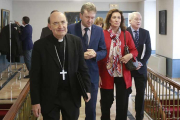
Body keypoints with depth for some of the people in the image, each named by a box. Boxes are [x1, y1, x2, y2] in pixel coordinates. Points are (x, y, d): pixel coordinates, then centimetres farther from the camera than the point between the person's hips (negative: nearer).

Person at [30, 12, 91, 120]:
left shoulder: (76, 41, -2)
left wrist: (87, 89, 1)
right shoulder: (40, 45, -8)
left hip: (72, 95, 2)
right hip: (49, 97, -2)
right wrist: (35, 101, -7)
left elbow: (82, 68, 5)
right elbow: (35, 76, -6)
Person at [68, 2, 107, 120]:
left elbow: (104, 51, 4)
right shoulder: (71, 29, -7)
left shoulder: (99, 31, 1)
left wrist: (95, 54, -17)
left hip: (92, 74, 2)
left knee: (91, 107, 11)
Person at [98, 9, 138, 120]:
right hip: (107, 74, -1)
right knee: (106, 102, 11)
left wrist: (130, 55, -16)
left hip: (123, 75, 2)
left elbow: (134, 50, 8)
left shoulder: (126, 34, 3)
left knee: (123, 103, 8)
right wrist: (98, 74, -6)